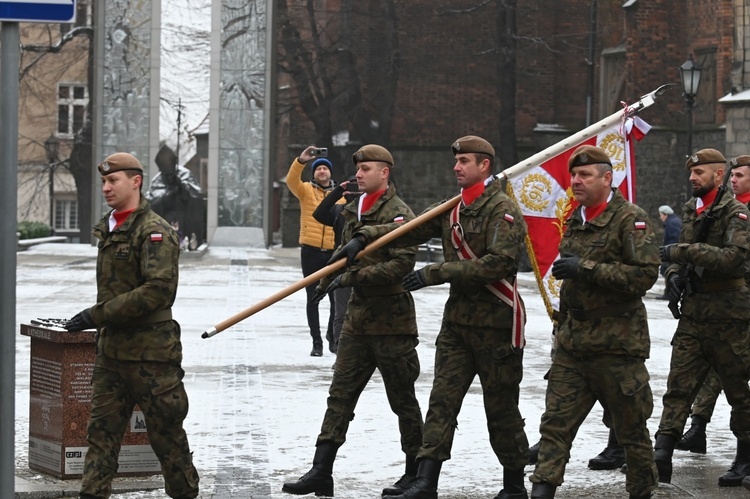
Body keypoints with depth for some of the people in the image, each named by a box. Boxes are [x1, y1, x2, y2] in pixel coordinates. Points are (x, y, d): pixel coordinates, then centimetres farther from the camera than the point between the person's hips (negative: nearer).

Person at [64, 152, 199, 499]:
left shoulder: (154, 231, -13)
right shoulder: (109, 229, 14)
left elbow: (159, 290, -25)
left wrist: (98, 315, -24)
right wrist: (101, 324, 16)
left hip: (150, 353, -8)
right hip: (111, 350, 8)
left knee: (166, 432, 3)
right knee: (101, 431, 4)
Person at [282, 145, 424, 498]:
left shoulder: (398, 213, -13)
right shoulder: (352, 211, 13)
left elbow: (403, 263, -24)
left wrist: (353, 277, -26)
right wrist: (331, 276, 7)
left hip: (391, 320, -8)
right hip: (357, 318, 8)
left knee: (402, 398, 3)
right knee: (340, 394, 3)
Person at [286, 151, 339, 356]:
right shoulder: (306, 190, 3)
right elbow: (291, 180, -17)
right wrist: (302, 160, -34)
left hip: (334, 252, 1)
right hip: (310, 251, -1)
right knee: (312, 298, 3)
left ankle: (333, 337, 25)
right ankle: (316, 342, 9)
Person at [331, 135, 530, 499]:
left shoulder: (502, 209, -12)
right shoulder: (452, 209, 13)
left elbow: (500, 263, -23)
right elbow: (408, 230, 9)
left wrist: (437, 273, -23)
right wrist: (363, 238, -8)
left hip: (495, 323, -7)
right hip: (457, 319, 7)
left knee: (501, 408, 3)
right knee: (442, 401, -1)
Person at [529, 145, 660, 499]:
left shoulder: (630, 220, -10)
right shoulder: (576, 221, 14)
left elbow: (645, 274, -21)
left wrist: (587, 268, -22)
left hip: (617, 342, -7)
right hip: (573, 343, 7)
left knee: (631, 428, 6)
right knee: (556, 423, -2)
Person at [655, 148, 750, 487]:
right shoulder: (690, 211, 13)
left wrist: (684, 252, -24)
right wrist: (674, 273, 3)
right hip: (693, 316, 6)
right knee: (678, 386, -3)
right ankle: (662, 454, -9)